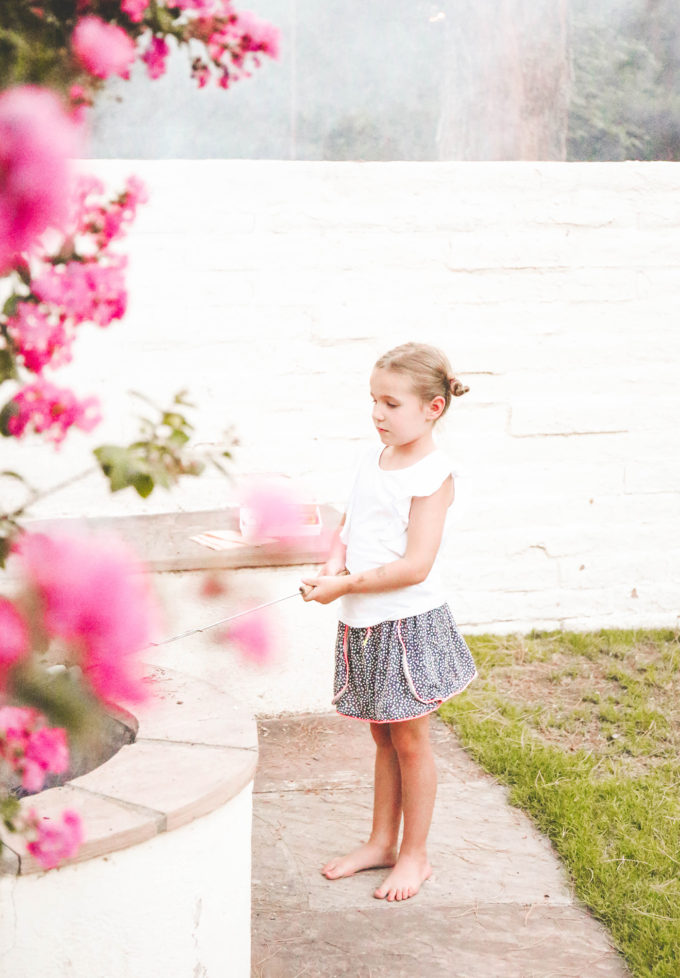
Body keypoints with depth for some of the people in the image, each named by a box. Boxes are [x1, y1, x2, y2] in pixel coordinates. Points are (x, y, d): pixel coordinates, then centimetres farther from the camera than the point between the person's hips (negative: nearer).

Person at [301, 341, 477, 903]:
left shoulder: (432, 474, -15)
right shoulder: (374, 462, 7)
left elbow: (415, 566, -21)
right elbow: (349, 529, 15)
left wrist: (345, 585, -19)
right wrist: (334, 566, -6)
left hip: (409, 623, -7)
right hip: (365, 624, 7)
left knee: (409, 740, 5)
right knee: (383, 736, 17)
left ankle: (415, 855, 19)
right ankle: (381, 842, 30)